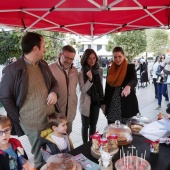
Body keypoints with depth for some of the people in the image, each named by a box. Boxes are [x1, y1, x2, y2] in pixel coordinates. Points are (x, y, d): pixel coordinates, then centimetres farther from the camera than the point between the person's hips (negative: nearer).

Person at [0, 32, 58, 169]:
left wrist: (53, 92, -5)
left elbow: (53, 82, 17)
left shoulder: (43, 65, 5)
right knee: (41, 158, 14)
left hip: (51, 118, 6)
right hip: (32, 123, -5)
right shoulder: (13, 70, -16)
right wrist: (18, 118, -9)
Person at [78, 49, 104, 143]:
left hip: (96, 102, 4)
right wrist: (90, 79, -30)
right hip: (86, 103, -3)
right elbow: (82, 90, -16)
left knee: (93, 125, 15)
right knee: (86, 125, 9)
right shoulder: (82, 72, -11)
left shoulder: (100, 70, 1)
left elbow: (101, 86, 9)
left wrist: (102, 100, 11)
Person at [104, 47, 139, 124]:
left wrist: (128, 86, -45)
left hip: (126, 104, -3)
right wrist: (105, 104, 10)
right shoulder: (111, 69, 8)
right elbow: (107, 87, 11)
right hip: (112, 105, 4)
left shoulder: (130, 67, -3)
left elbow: (134, 80, -22)